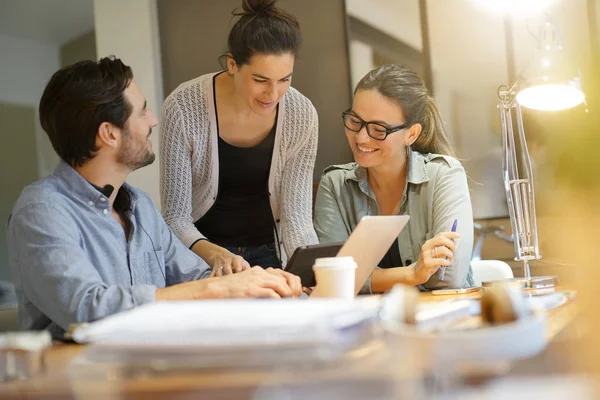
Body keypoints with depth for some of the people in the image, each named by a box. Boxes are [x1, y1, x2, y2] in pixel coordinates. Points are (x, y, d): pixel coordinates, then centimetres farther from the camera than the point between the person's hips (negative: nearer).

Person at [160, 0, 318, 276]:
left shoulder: (302, 116, -12)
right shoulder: (184, 108, -19)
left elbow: (295, 214, -8)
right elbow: (176, 217, -15)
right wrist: (215, 254, -34)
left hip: (268, 253, 2)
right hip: (201, 251, -1)